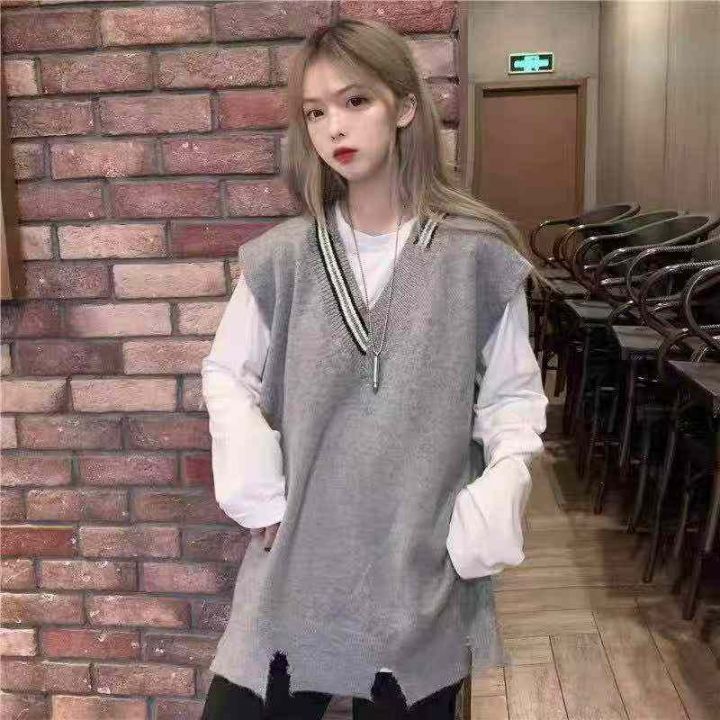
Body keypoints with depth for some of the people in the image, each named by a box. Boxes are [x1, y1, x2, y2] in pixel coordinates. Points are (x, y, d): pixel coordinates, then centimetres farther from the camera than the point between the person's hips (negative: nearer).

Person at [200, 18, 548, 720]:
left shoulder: (477, 254, -6)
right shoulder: (282, 257, -2)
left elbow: (512, 393, 2)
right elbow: (226, 376, 8)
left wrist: (502, 486, -13)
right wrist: (259, 495, -2)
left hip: (423, 569, 0)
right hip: (296, 561, 1)